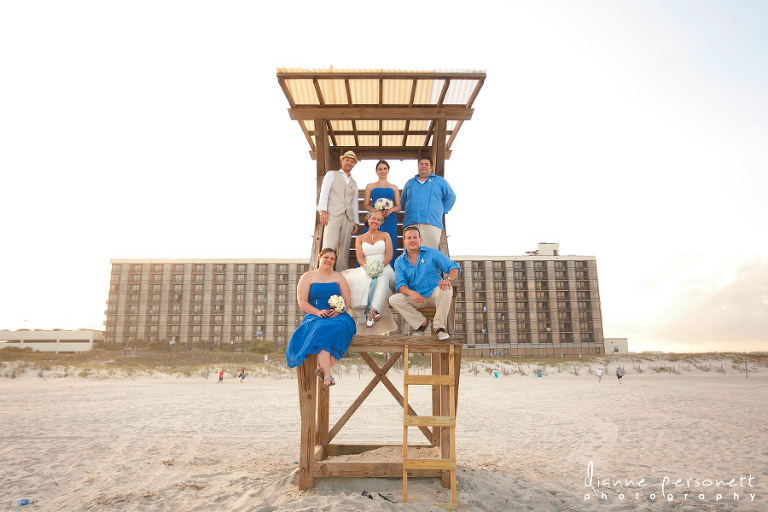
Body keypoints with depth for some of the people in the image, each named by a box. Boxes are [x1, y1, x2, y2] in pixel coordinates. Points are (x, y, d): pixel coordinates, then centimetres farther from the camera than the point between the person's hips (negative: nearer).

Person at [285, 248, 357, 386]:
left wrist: (338, 310, -10)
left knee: (341, 327, -34)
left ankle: (323, 368, -29)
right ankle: (327, 374, -40)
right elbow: (302, 302, 2)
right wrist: (318, 312, -14)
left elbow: (347, 299, 12)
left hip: (337, 315, 2)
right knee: (322, 329, -36)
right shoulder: (308, 276, 13)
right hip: (314, 316, -2)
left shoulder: (338, 276, 21)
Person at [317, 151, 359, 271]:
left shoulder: (354, 183, 26)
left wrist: (356, 222, 15)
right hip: (333, 215, -4)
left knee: (344, 249, -2)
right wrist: (323, 211, -12)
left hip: (348, 218, 4)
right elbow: (324, 192, 2)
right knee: (329, 246, -16)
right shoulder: (331, 175, 13)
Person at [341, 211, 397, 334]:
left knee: (382, 277, -39)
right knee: (369, 277, -38)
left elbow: (389, 255, 5)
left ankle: (372, 312, -51)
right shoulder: (360, 238, 19)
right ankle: (376, 313, -44)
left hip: (384, 268, -1)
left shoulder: (385, 235, 18)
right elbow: (360, 258, 5)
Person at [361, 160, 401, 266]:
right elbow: (365, 204, 8)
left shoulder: (394, 188, 16)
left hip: (390, 220, 1)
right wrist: (375, 210, -11)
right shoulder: (370, 186, 14)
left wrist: (390, 210, -9)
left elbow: (398, 206, 13)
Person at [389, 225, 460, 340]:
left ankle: (440, 326, -17)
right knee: (394, 300, -22)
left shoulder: (432, 253, 2)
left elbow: (454, 267, -3)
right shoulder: (399, 262, 7)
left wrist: (448, 279, -27)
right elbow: (400, 284, -3)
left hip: (434, 294, -2)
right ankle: (422, 323, -6)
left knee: (446, 290, -34)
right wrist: (411, 293, -27)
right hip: (415, 297, 2)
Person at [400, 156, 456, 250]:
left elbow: (451, 197, 18)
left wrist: (442, 211, 9)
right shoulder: (410, 182, 24)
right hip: (411, 223, 2)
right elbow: (403, 200, 33)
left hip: (432, 224, -2)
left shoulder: (440, 181, 17)